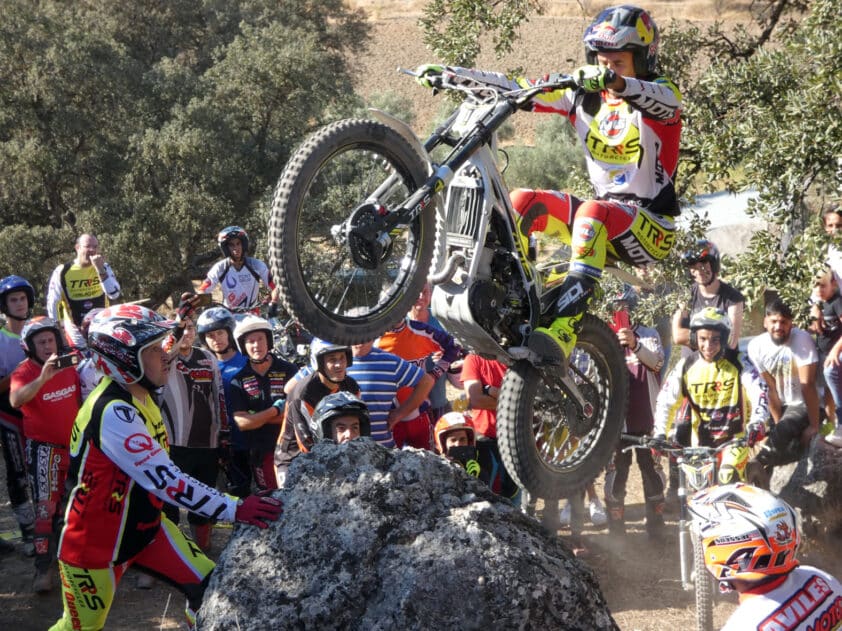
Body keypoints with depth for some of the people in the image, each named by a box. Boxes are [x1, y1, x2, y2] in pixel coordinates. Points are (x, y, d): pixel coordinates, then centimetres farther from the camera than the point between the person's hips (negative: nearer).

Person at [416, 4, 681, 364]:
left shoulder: (659, 94, -5)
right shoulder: (584, 95, 10)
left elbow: (662, 100, -32)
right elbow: (518, 89, 3)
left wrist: (615, 82, -53)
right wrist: (448, 74, -6)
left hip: (651, 228, -6)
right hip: (601, 224, 6)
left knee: (592, 213, -37)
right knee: (522, 203, -11)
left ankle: (564, 330, -47)